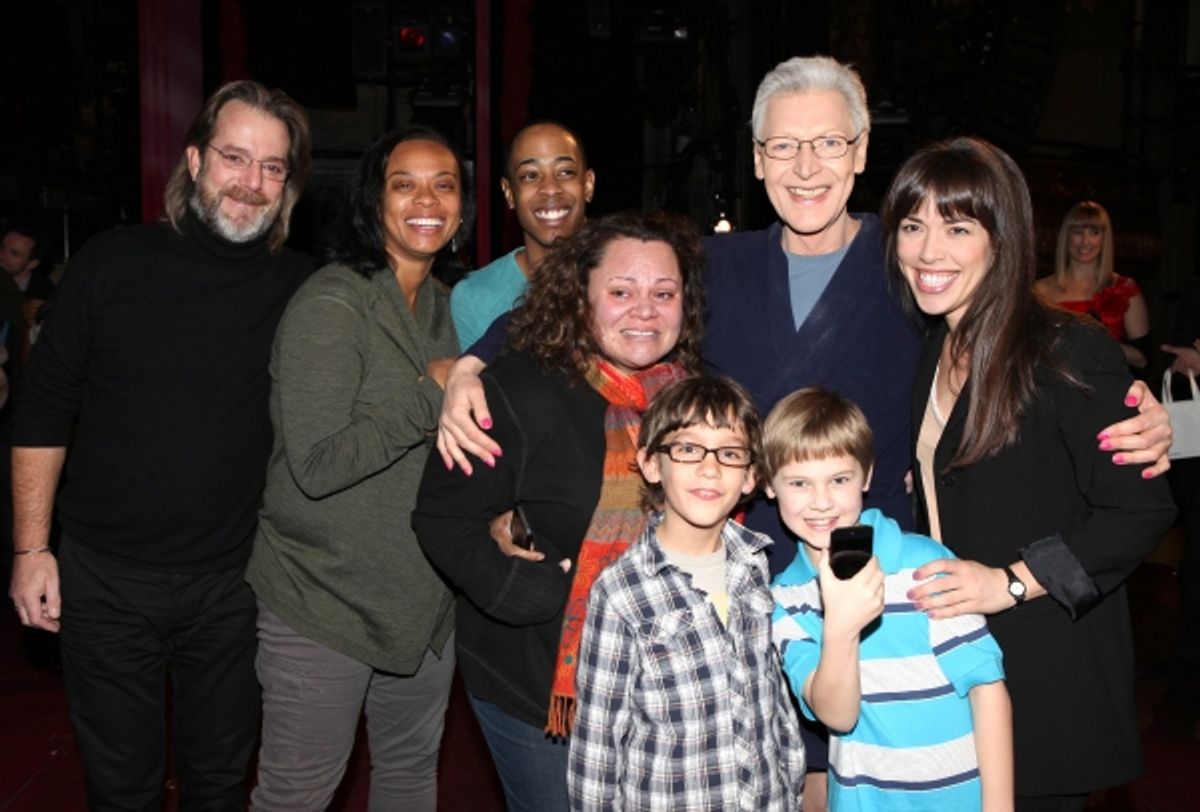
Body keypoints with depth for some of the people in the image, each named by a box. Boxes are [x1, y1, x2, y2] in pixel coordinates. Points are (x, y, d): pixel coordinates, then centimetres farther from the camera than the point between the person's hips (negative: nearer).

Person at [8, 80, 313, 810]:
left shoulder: (303, 288, -4)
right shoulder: (114, 264, -5)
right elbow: (43, 413, 0)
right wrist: (31, 549, -1)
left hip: (232, 586, 1)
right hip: (106, 580, 0)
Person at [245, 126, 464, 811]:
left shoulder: (447, 305, 8)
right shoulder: (331, 303, -16)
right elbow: (317, 464, -24)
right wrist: (432, 395, -18)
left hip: (423, 596, 7)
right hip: (324, 600, -7)